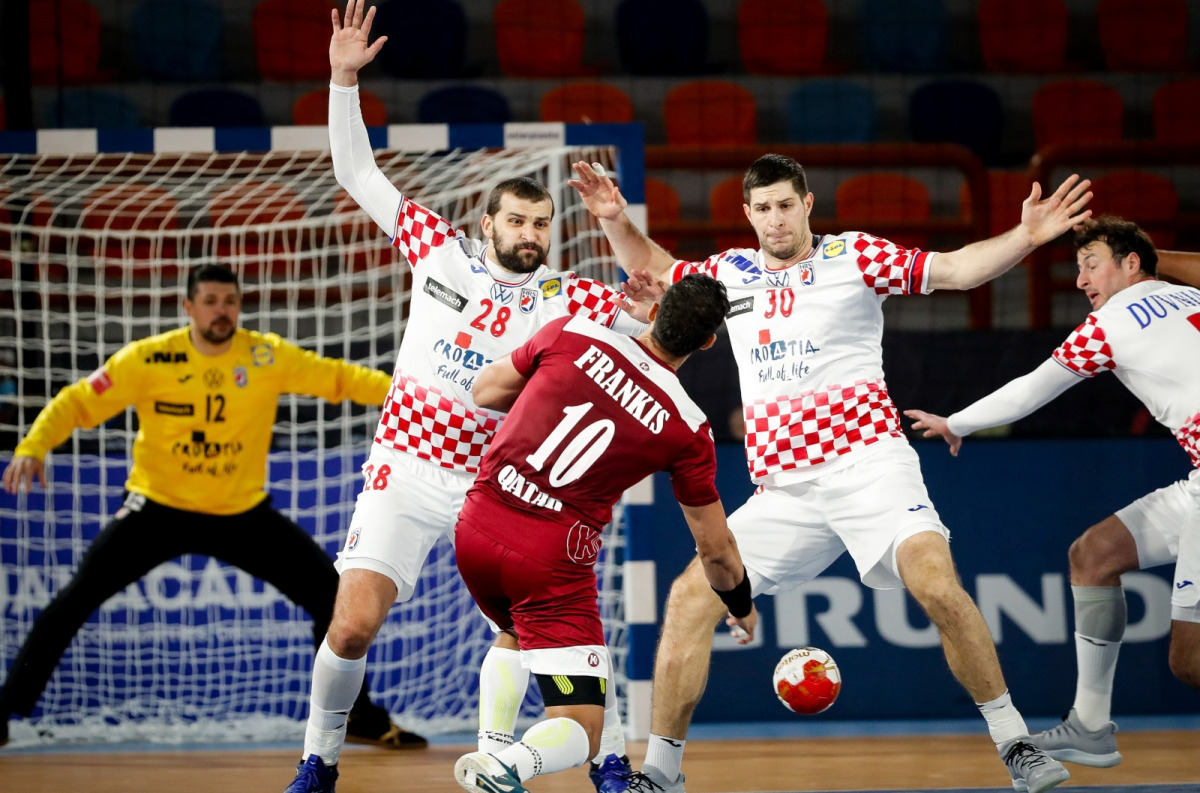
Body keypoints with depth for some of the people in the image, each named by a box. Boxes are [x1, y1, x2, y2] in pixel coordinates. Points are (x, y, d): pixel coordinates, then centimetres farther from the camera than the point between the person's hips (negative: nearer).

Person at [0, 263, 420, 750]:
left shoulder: (267, 357, -10)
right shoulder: (149, 360, -15)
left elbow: (337, 378, -9)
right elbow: (76, 403, -11)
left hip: (243, 513, 2)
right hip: (159, 509, -2)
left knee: (330, 593, -4)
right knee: (77, 597, -14)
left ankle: (359, 715, 15)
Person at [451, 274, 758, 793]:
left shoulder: (572, 334, -1)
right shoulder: (688, 427, -2)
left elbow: (485, 391, 14)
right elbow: (714, 546, 8)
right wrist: (742, 607, 28)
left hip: (476, 529, 4)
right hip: (551, 561, -4)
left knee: (515, 635, 37)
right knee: (580, 734, 0)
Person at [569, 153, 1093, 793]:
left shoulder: (856, 255, 3)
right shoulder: (732, 273, 15)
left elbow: (954, 269, -5)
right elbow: (653, 268, 31)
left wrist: (1025, 237, -20)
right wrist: (615, 220, 14)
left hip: (866, 461, -4)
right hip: (781, 488, 4)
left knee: (937, 586, -25)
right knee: (690, 597, -7)